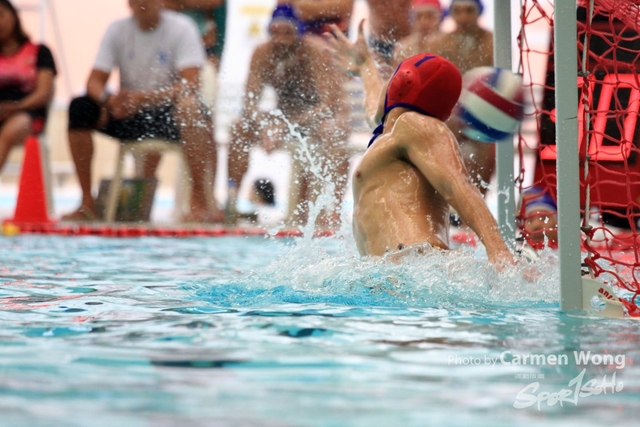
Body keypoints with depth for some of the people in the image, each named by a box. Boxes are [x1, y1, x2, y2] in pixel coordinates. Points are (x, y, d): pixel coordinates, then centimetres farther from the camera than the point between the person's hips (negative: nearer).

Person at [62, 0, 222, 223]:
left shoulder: (181, 28, -9)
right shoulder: (117, 30, 1)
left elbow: (189, 84, -22)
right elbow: (95, 81, -4)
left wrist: (141, 98, -35)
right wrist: (108, 100, -30)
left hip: (168, 112, -4)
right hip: (131, 117, 4)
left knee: (188, 105, -36)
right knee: (80, 108, -18)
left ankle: (202, 203, -33)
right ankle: (87, 203, -13)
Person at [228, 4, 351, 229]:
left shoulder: (316, 53, -25)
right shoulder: (263, 54, -14)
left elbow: (328, 103, -33)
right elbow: (250, 101, -17)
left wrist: (294, 123, -48)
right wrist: (264, 124, -39)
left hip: (325, 115, -4)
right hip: (287, 116, 4)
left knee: (331, 132, -37)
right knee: (240, 129, -16)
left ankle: (337, 207, -36)